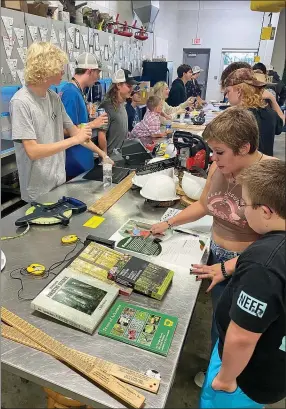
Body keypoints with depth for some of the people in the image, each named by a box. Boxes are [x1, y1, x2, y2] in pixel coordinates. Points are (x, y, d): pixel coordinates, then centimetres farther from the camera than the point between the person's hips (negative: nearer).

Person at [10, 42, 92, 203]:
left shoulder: (54, 97, 4)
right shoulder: (21, 102, -18)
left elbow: (72, 129, 11)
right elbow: (33, 151, -23)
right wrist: (75, 140, -22)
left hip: (59, 182, 7)